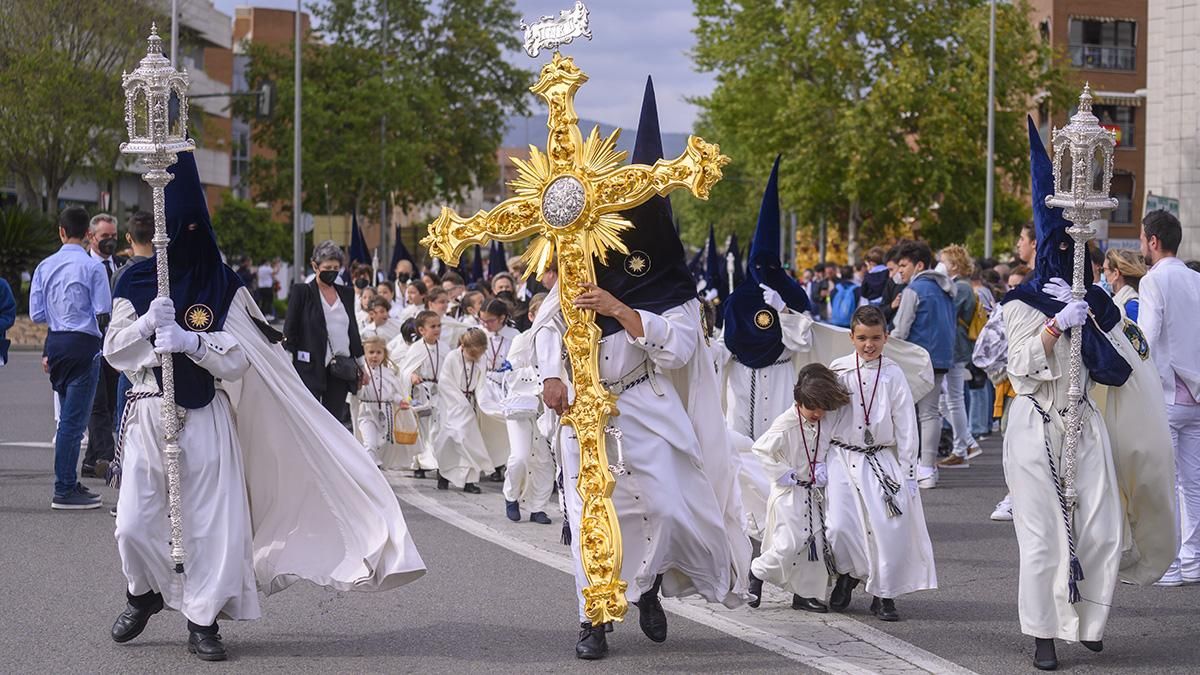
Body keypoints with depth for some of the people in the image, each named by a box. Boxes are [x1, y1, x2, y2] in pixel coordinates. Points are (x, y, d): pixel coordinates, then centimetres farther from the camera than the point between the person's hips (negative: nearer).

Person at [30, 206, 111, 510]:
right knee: (74, 419, -3)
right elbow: (104, 311, -12)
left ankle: (69, 483, 23)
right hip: (85, 343, -6)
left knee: (67, 416, 17)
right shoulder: (93, 267, -10)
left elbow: (36, 313, 4)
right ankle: (64, 491, -3)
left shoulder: (45, 266, 4)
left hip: (55, 342, 6)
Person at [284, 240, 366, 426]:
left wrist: (360, 364, 20)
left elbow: (353, 329, 20)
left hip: (341, 369, 5)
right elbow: (290, 330, -3)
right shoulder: (301, 292, -2)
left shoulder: (346, 293, 13)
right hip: (311, 368, -5)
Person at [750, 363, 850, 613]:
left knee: (817, 541, 4)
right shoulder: (786, 423, -19)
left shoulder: (825, 423, 1)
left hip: (814, 493, 6)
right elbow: (760, 450, -16)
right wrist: (782, 473, -16)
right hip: (790, 492, -6)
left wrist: (823, 467, -4)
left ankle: (807, 593, 14)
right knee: (791, 543, -12)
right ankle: (757, 573, 11)